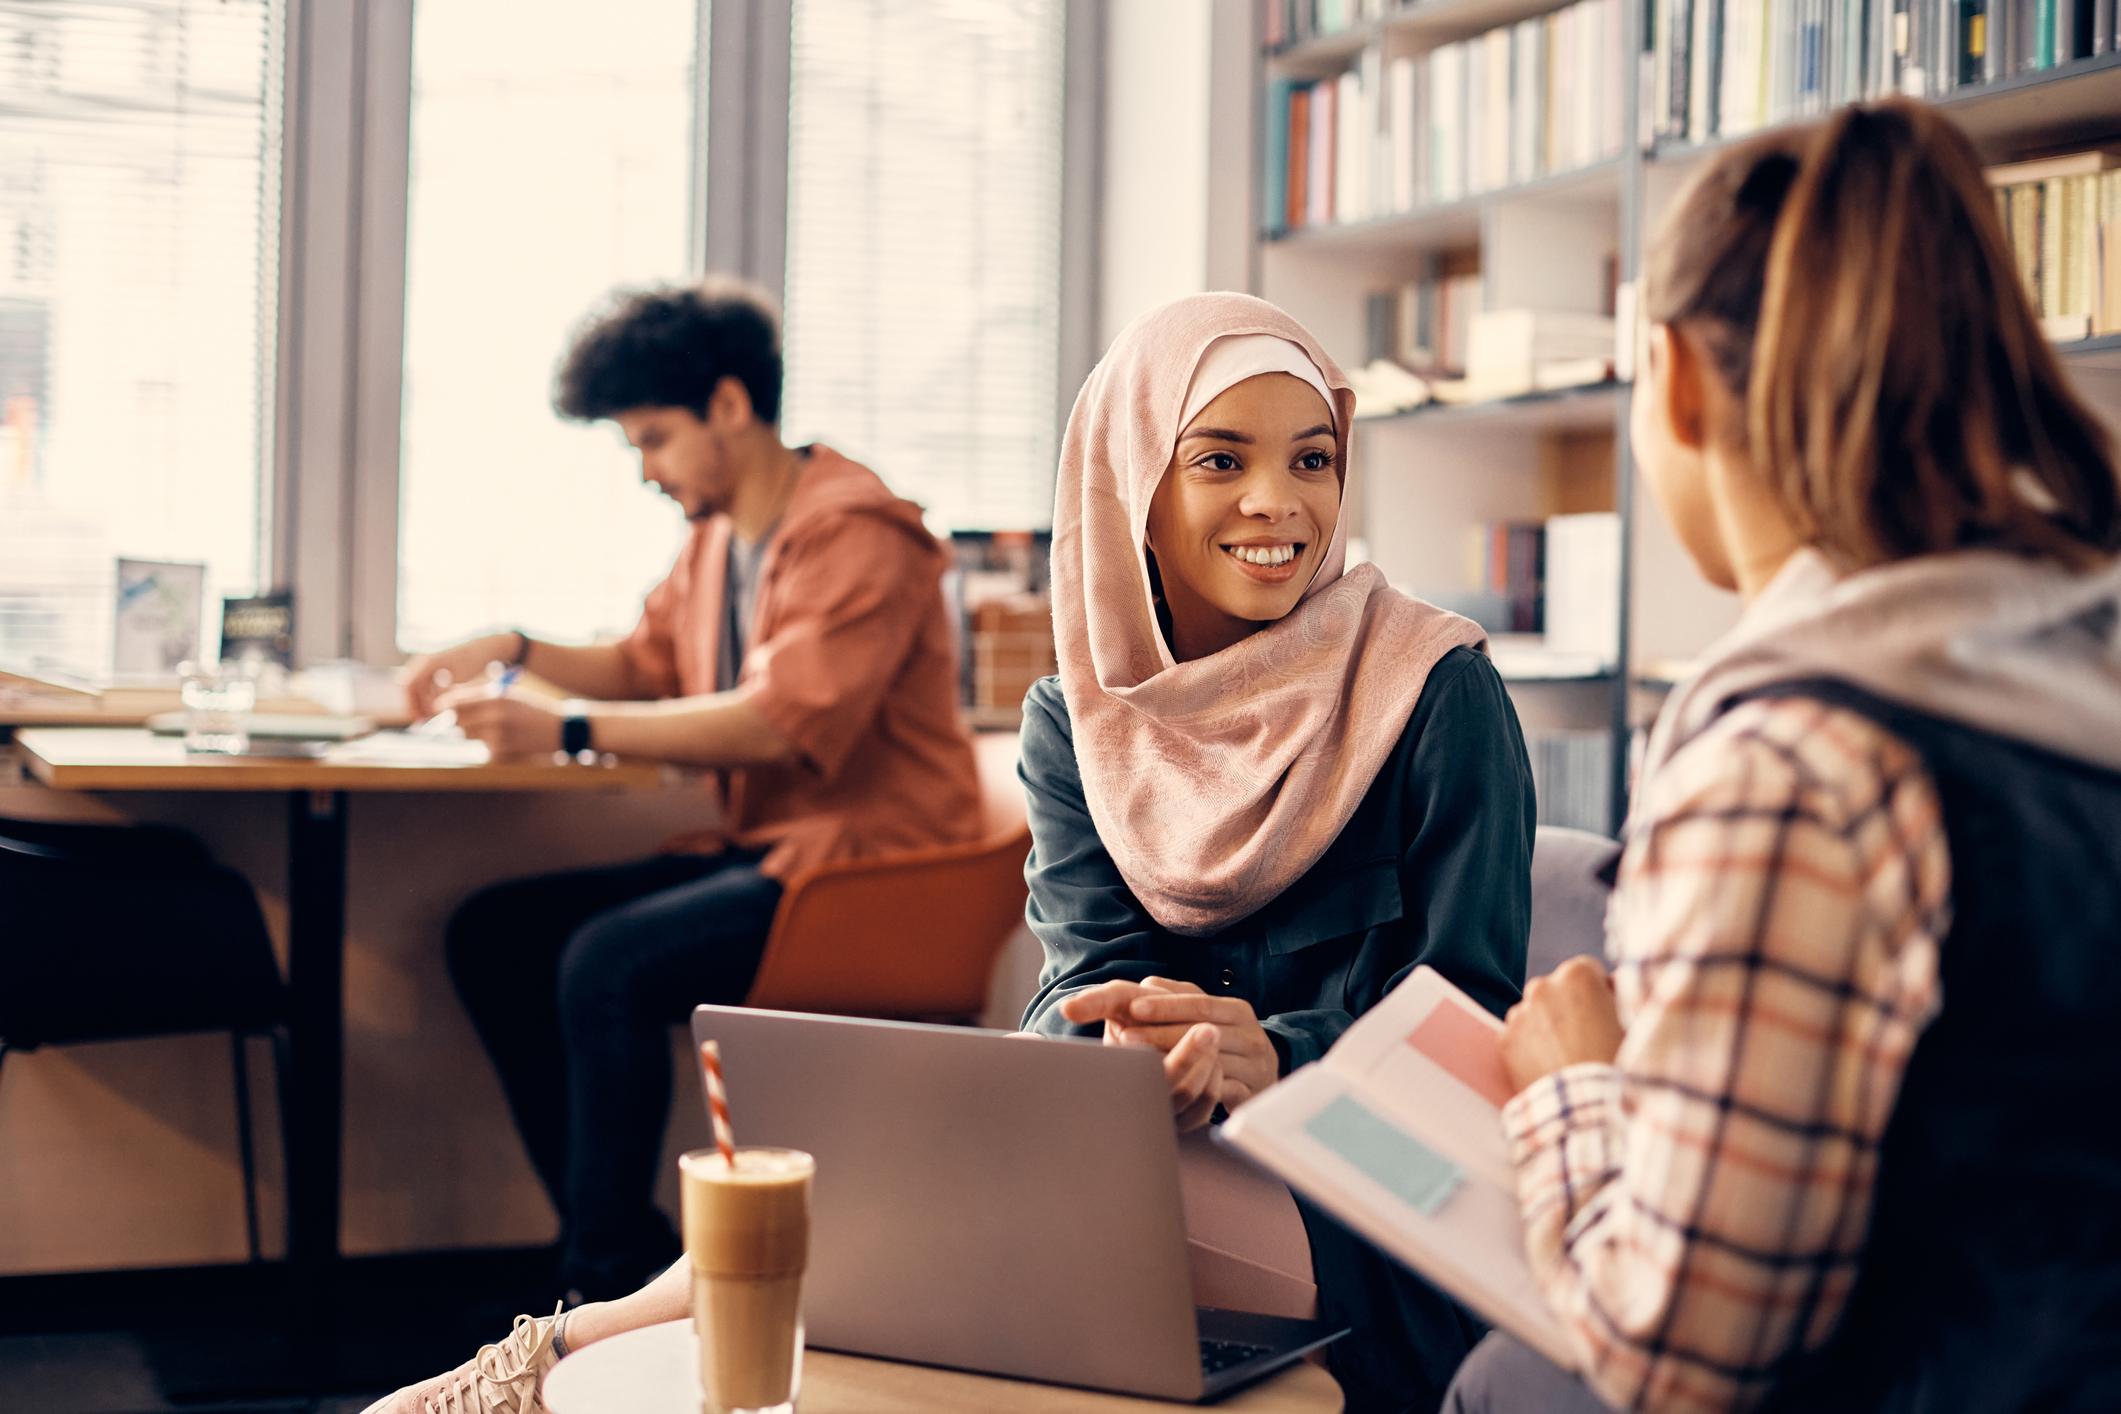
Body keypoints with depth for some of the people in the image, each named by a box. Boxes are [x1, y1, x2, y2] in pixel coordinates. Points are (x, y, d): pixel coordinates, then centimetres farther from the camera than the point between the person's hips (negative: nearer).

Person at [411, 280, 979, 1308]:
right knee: (492, 934, -1)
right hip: (759, 848, 10)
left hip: (864, 867, -10)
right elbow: (648, 665, 28)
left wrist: (566, 729, -26)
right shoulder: (717, 536, 14)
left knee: (609, 962, -28)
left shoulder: (856, 536, -15)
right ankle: (626, 1248, 1)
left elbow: (778, 722, -25)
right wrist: (513, 652, 10)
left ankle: (611, 1282, -13)